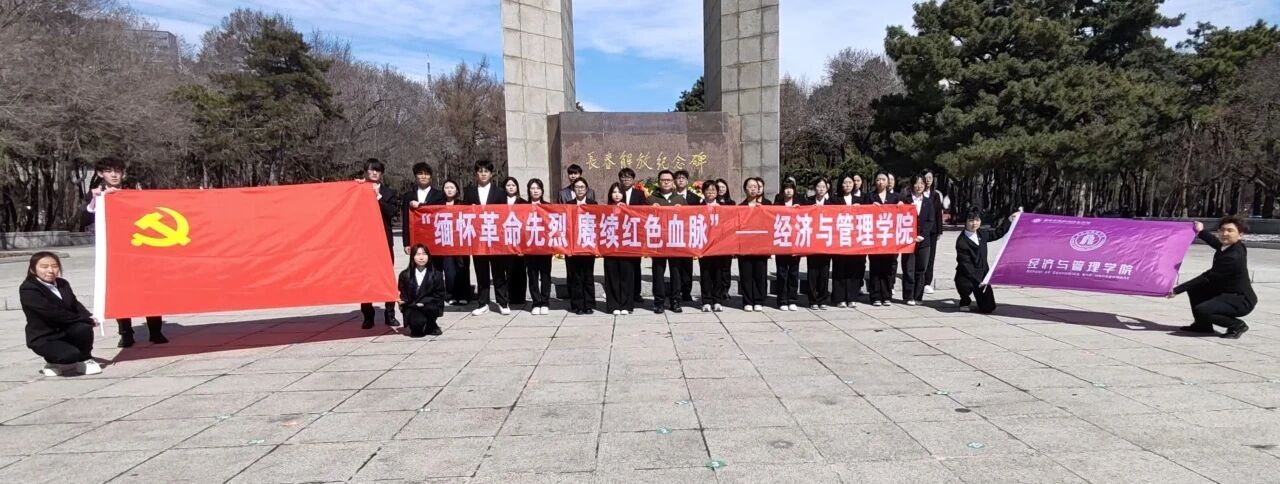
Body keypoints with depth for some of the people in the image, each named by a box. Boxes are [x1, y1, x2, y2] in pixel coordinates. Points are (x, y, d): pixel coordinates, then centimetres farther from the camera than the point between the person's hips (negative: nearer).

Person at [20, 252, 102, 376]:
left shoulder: (63, 284, 7)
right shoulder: (27, 289, -16)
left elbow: (75, 305, 8)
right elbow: (53, 313, -24)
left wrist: (88, 317, -15)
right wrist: (85, 319, -24)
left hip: (65, 331, 6)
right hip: (44, 338, -6)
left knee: (84, 328, -29)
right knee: (71, 354, -31)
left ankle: (85, 360, -3)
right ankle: (54, 363, 7)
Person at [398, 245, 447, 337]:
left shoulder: (436, 275, 1)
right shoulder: (404, 275, 4)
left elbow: (440, 295, -3)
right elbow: (403, 296, 6)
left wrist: (423, 302, -17)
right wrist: (415, 304, -14)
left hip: (431, 307, 1)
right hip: (412, 308, -1)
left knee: (430, 307, -34)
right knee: (417, 322, -32)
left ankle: (430, 326, -3)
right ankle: (417, 328, 5)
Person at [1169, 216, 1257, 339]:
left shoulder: (1233, 257, -27)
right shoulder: (1229, 246, -1)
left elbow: (1207, 277, -25)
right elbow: (1218, 244, 26)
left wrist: (1177, 290, -24)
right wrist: (1201, 231, 36)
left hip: (1241, 301, -10)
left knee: (1201, 310, -29)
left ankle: (1237, 325, -4)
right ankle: (1203, 325, 17)